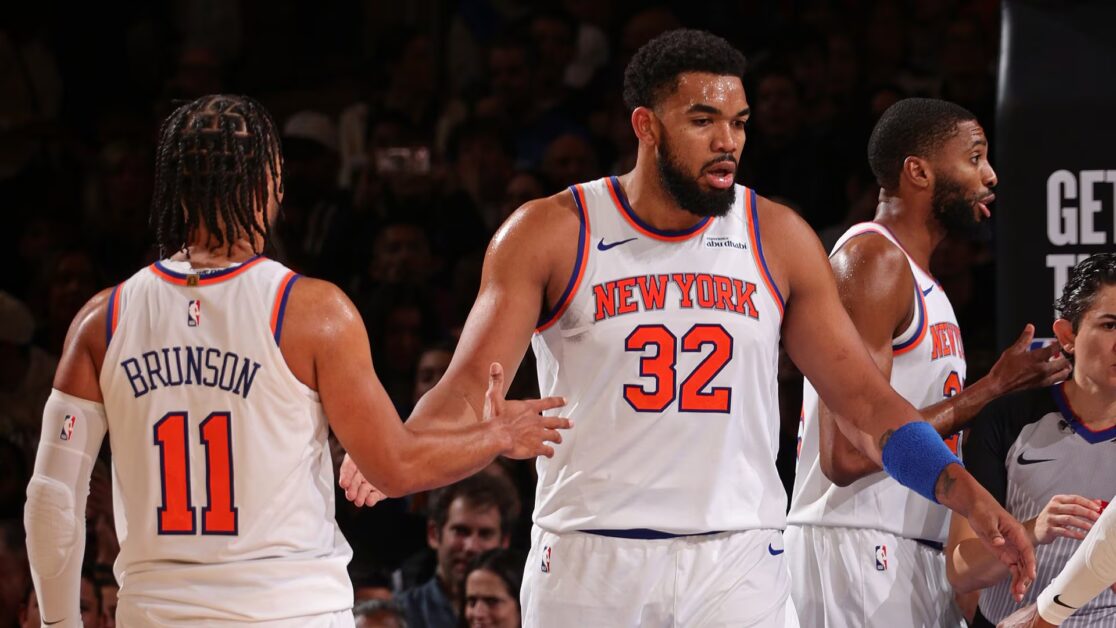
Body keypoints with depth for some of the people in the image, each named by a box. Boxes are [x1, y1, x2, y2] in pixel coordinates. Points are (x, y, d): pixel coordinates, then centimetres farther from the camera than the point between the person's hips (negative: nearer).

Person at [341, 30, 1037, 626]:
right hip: (589, 562, -1)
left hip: (737, 566, 1)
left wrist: (962, 489, -9)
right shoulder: (550, 235, -1)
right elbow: (468, 392, -6)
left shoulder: (778, 239, 5)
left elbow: (865, 400, 6)